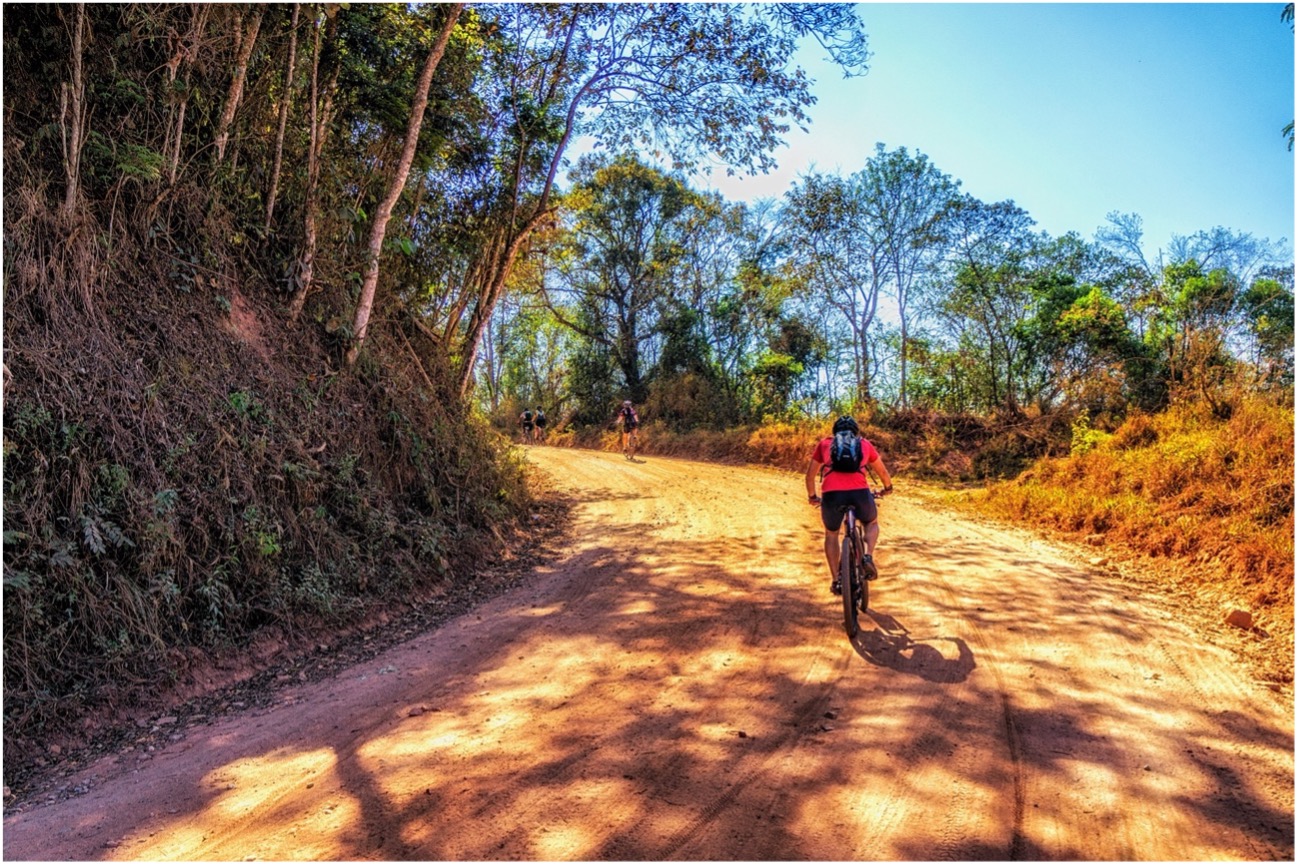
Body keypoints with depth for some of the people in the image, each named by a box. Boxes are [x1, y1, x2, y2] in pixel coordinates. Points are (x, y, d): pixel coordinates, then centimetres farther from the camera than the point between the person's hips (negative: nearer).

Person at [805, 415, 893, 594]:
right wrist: (887, 488, 57)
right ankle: (868, 557, 7)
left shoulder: (824, 444, 25)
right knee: (872, 523, 32)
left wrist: (812, 496, 45)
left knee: (831, 534, 27)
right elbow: (883, 472, 37)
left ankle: (836, 581, 19)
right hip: (860, 492, 0)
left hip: (831, 494, 0)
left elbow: (810, 475, 29)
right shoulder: (864, 444, 26)